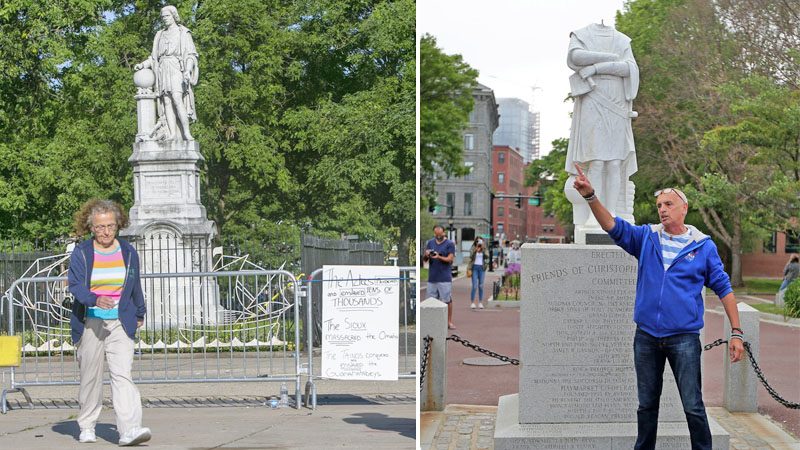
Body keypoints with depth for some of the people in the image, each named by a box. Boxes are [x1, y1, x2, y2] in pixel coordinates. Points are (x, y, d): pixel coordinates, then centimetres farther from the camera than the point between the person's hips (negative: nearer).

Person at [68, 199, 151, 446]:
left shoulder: (128, 252, 8)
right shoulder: (80, 253, -1)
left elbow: (135, 286, 20)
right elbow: (75, 285, -12)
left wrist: (140, 314, 29)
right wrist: (96, 299, -30)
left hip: (120, 323, 1)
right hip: (90, 323, -1)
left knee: (122, 374, -13)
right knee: (90, 377, 8)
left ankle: (129, 429, -23)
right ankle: (86, 427, 24)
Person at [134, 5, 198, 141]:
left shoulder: (184, 33, 5)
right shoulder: (160, 35, 21)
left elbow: (191, 55, -4)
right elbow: (154, 57, 21)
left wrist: (188, 71, -20)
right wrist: (143, 64, 4)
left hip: (177, 70, -5)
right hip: (164, 71, 5)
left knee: (177, 99, -23)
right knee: (167, 102, -8)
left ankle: (186, 132, -25)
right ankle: (173, 134, -16)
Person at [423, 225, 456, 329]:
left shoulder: (450, 244, 0)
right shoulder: (430, 243, 12)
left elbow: (450, 259, -9)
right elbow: (424, 260, 11)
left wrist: (439, 257, -25)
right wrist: (426, 255, -12)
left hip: (445, 277, -4)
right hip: (432, 277, 4)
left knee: (448, 300, -3)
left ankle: (449, 321, 3)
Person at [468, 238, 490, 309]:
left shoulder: (484, 249, 7)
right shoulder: (473, 249, 2)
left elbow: (487, 256, -9)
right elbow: (471, 256, -13)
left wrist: (483, 249, -16)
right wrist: (476, 249, -21)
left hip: (482, 268, 2)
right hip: (474, 267, -2)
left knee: (481, 286, 4)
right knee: (474, 286, -8)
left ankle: (480, 302, 10)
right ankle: (472, 302, -3)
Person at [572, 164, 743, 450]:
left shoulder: (703, 246, 1)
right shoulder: (646, 238, 6)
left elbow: (723, 288, 3)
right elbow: (613, 226, -5)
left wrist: (736, 333, -2)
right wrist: (590, 196, -21)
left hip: (684, 338, -3)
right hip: (647, 337, 3)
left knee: (693, 406, -3)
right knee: (647, 404, 13)